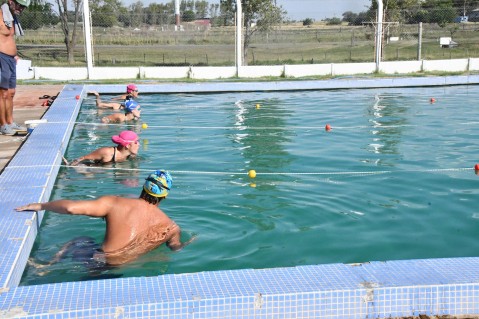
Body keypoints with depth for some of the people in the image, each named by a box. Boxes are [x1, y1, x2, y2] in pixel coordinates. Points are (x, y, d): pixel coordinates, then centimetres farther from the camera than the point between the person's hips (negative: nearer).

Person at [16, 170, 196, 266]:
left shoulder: (115, 204, -14)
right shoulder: (171, 227, -7)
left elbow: (71, 208, -19)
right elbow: (176, 250, 10)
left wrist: (40, 205, -3)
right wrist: (190, 241, 33)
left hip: (98, 261, 0)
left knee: (81, 240, 30)